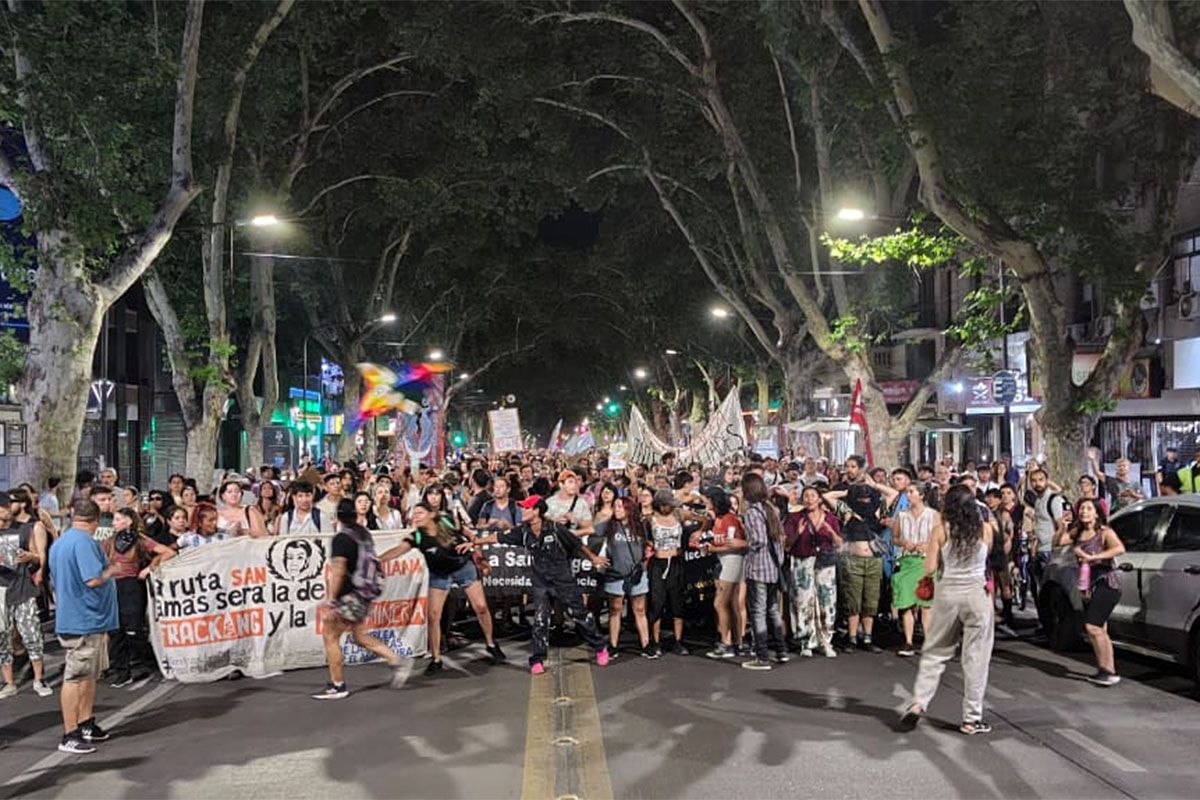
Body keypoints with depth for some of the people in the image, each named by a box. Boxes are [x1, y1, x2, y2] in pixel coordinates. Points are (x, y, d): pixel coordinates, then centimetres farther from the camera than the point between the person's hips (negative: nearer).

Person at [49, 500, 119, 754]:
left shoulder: (59, 543, 13)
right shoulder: (85, 542, -18)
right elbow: (93, 579, -26)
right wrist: (110, 571, -8)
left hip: (70, 617, 10)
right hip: (84, 621, -10)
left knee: (89, 675, 18)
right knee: (76, 677, -5)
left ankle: (86, 725, 25)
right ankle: (69, 735, 0)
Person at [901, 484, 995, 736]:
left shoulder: (941, 529, -4)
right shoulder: (985, 529, -1)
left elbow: (929, 569, -4)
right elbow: (985, 557, 14)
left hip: (947, 593, 0)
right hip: (977, 594, 0)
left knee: (934, 652, 13)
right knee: (976, 657, 6)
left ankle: (918, 703, 3)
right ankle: (972, 719, 11)